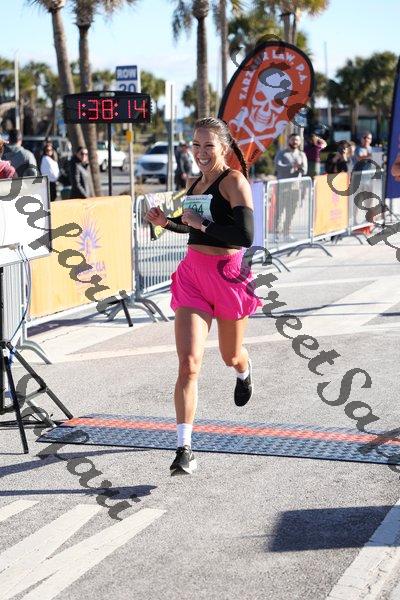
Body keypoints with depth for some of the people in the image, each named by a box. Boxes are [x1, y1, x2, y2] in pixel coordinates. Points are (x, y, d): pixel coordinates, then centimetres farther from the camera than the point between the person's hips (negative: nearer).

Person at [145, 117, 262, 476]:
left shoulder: (235, 181, -12)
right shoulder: (194, 183, 9)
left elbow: (246, 235, -23)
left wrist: (201, 223, -20)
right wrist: (166, 222, 7)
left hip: (229, 275, -4)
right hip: (192, 275, 4)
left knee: (231, 357, 19)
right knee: (189, 363, -10)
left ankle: (245, 372, 60)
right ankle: (184, 449, -10)